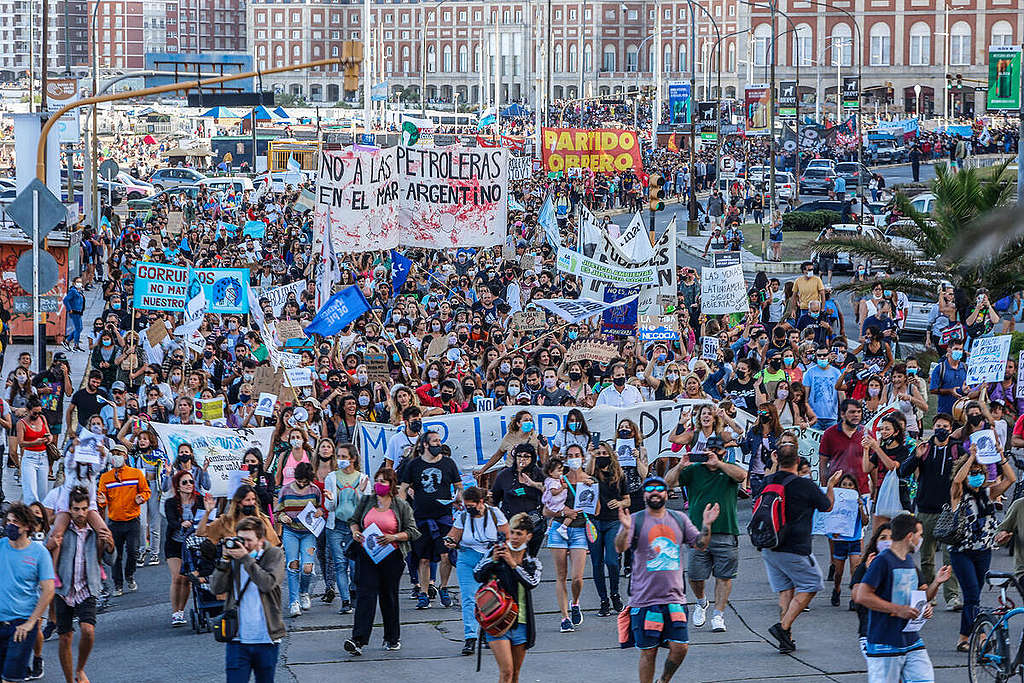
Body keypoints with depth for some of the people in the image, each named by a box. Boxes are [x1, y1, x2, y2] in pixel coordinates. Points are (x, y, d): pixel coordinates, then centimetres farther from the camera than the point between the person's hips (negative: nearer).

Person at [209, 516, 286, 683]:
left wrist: (246, 558, -19)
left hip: (266, 638, 0)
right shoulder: (232, 554, 6)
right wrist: (224, 561, -12)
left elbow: (268, 583, -16)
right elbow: (216, 588, -1)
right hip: (237, 639, 0)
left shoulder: (274, 555, 2)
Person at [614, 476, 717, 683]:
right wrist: (626, 529, -33)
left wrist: (706, 526, -8)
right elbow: (620, 548, -14)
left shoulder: (679, 519, 10)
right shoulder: (636, 520, -2)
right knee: (648, 651, 0)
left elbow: (701, 545, 10)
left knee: (680, 647, -1)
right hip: (645, 599, -3)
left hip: (674, 598, 3)